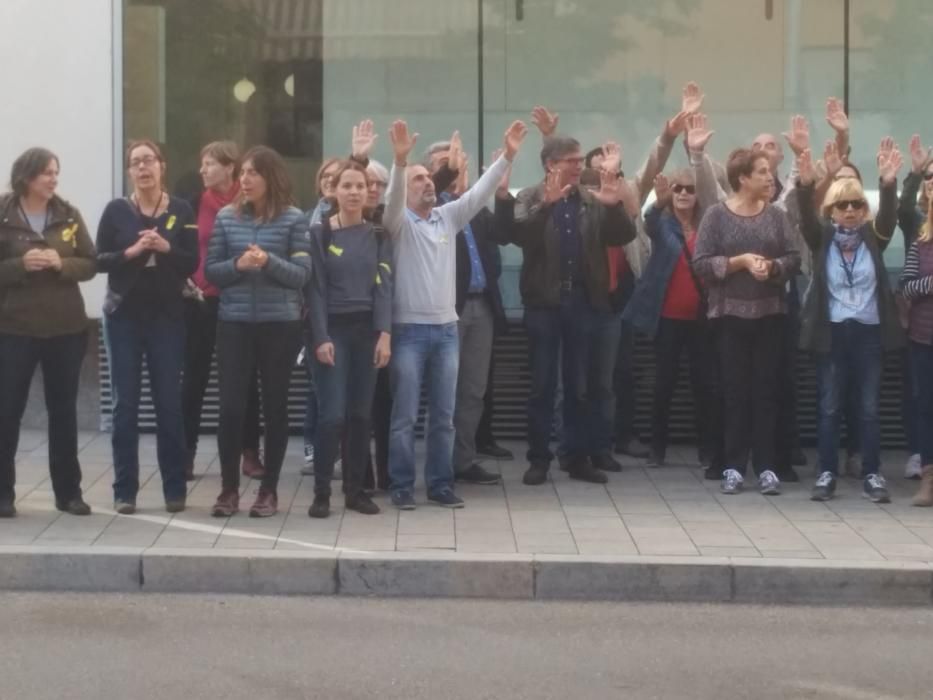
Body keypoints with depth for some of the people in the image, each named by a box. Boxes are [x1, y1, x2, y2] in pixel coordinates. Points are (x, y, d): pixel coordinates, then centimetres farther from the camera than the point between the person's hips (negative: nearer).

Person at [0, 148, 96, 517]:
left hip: (67, 328, 3)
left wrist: (61, 263, -15)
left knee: (64, 410, 9)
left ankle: (68, 491, 17)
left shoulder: (68, 214, 4)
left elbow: (90, 264, 3)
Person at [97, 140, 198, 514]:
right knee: (125, 402, 2)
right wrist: (131, 251, -17)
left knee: (169, 401, 2)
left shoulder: (181, 210, 1)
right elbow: (99, 260, 0)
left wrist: (166, 248, -18)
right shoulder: (116, 210, 2)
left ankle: (175, 488, 9)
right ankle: (124, 490, 7)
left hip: (166, 316, 0)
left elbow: (192, 263, -1)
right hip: (124, 315, 0)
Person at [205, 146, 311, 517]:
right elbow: (211, 271, 4)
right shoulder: (226, 217, 4)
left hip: (280, 324, -1)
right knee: (230, 406, -2)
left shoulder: (293, 219, -3)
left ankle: (269, 489, 16)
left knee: (274, 406, 6)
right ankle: (229, 488, 10)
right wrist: (237, 265, -15)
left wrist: (269, 262, -22)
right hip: (234, 323, 1)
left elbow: (302, 275, -6)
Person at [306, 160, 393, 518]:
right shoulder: (319, 233, -1)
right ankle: (321, 492, -1)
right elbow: (316, 289, -4)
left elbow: (384, 286, 3)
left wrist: (385, 333, -8)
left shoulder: (378, 236, 8)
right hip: (333, 329, -3)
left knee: (361, 414, 5)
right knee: (333, 414, -10)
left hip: (367, 330, 3)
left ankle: (355, 489, 14)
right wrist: (321, 338, -12)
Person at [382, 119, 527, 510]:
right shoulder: (399, 222, -2)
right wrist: (400, 161, -38)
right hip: (409, 330, -4)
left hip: (446, 329, 4)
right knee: (404, 416, 0)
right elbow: (394, 198, -22)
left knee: (443, 416, 8)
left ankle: (440, 484, 15)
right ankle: (402, 486, 7)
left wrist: (508, 156, -8)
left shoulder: (448, 217, 11)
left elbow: (480, 192, 3)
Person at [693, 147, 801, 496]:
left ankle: (766, 465, 7)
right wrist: (740, 261, -17)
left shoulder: (776, 215, 4)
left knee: (766, 390, 3)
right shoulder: (717, 215, -4)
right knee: (735, 391, 2)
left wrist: (773, 266, -17)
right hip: (731, 314, -2)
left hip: (770, 314, 2)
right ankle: (734, 466, 8)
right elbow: (701, 264, -8)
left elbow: (794, 258, 2)